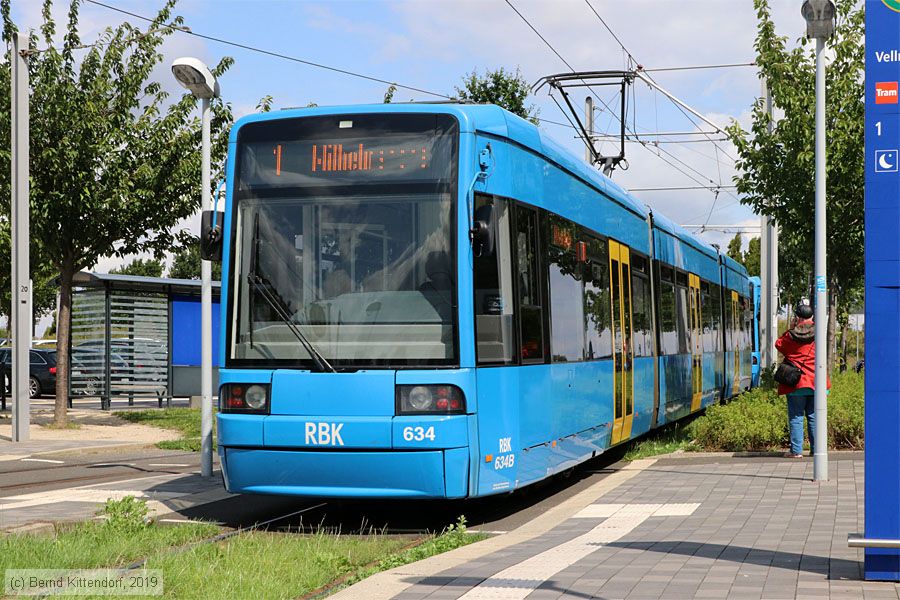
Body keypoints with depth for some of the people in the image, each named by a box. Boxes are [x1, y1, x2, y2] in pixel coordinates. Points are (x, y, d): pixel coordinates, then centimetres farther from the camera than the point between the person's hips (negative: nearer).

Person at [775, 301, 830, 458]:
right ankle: (816, 448, 12)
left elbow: (778, 344, 9)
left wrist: (791, 329, 10)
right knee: (814, 416, 11)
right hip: (815, 381, 3)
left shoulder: (791, 335, -9)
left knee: (796, 416, 2)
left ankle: (797, 450, -2)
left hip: (796, 381, -3)